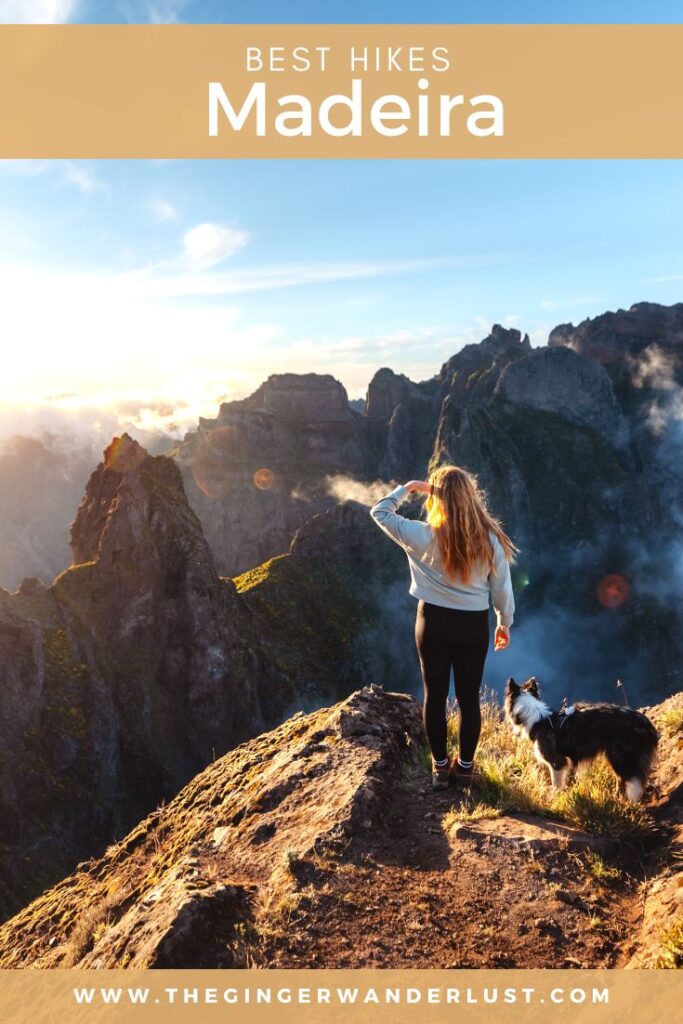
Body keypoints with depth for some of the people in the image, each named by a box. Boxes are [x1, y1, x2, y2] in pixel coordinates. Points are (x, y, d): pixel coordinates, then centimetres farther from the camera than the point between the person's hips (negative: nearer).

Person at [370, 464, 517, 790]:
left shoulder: (424, 536, -18)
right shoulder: (490, 539, -12)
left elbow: (379, 512, -6)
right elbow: (502, 588, -2)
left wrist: (407, 488, 5)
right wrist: (504, 623, 14)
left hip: (434, 622, -1)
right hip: (474, 625, 2)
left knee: (435, 695, 14)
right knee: (469, 697, 15)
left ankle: (440, 767, 27)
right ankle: (464, 766, 30)